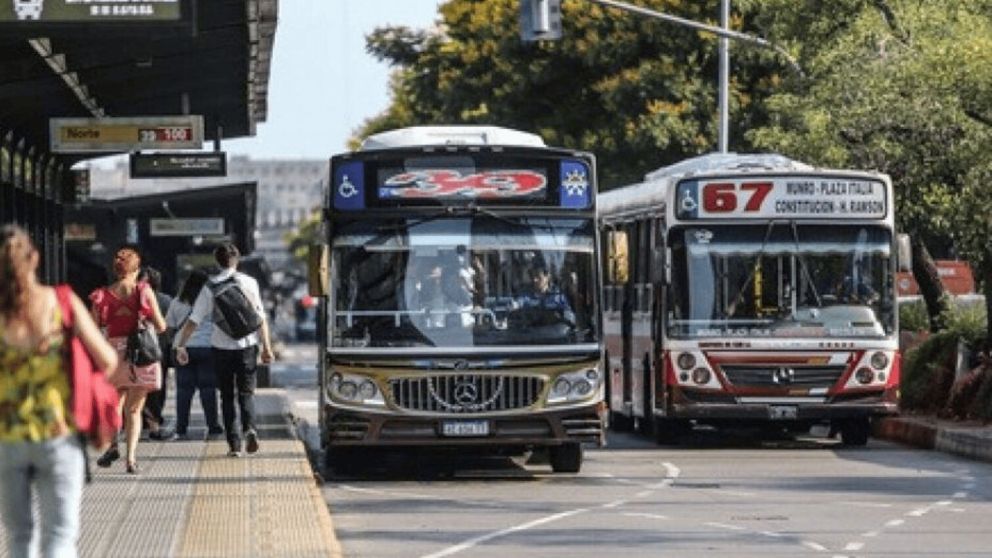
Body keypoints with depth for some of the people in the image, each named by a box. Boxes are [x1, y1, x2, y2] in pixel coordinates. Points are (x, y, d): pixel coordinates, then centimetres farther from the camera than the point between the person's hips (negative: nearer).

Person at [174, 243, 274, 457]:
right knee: (246, 392, 10)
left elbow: (194, 320, -5)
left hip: (222, 346, 0)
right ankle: (249, 428, -18)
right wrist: (266, 346, 2)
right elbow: (261, 317, -2)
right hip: (247, 344, 0)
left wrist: (180, 345, 0)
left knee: (227, 396, 10)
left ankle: (233, 443, 5)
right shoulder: (249, 283, -1)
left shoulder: (210, 286, -2)